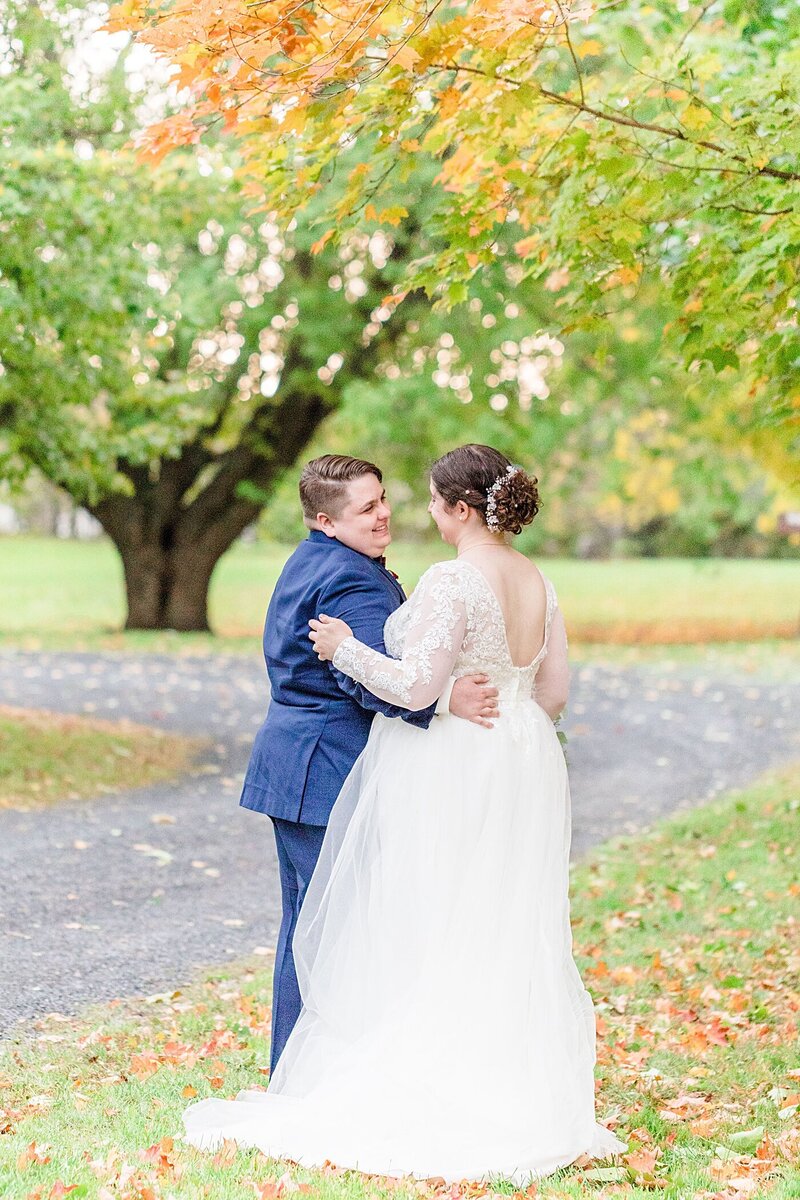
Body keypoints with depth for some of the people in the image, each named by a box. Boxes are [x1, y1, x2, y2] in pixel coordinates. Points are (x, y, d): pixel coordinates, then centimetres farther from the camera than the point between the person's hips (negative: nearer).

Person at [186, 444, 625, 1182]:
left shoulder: (452, 582, -17)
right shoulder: (539, 584, 7)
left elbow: (415, 687, -21)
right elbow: (554, 692, 12)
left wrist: (348, 649, -6)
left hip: (443, 778, -7)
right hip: (521, 778, 8)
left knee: (421, 943, 0)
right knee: (507, 942, 12)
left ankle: (413, 1103, 4)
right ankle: (517, 1100, 16)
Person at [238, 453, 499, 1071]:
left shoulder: (310, 564, 17)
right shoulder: (351, 581, -18)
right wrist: (446, 698, -45)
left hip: (294, 768, 11)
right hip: (329, 773, -11)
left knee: (306, 922, 17)